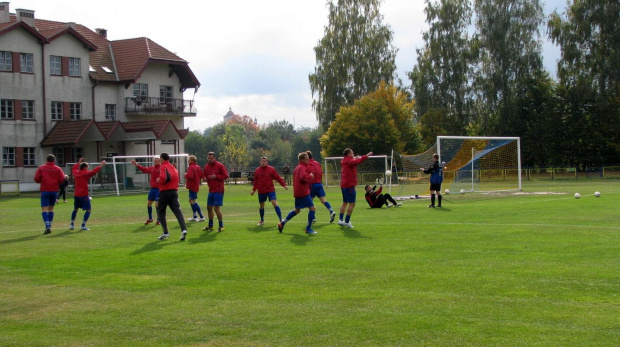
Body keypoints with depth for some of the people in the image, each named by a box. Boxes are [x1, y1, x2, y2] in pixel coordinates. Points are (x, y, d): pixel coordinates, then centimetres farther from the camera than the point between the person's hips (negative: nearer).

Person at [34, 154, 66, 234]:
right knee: (51, 208, 16)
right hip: (54, 191, 2)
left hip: (45, 190, -2)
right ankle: (49, 226, 16)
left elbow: (36, 179, -2)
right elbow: (62, 179, -3)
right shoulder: (58, 169, 4)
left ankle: (47, 226, -22)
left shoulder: (41, 168, 2)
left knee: (44, 209, -6)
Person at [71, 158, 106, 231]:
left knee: (75, 209, 21)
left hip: (76, 195, 7)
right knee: (88, 210, -1)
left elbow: (74, 168, 33)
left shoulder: (76, 172, 11)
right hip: (84, 195, -7)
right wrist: (101, 166, -13)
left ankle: (72, 224, 22)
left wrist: (78, 162, 44)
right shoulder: (86, 173, -8)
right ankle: (83, 225, -10)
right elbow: (94, 171, -18)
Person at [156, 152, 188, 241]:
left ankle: (165, 233, 5)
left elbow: (164, 178, -22)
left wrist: (159, 180, -5)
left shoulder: (163, 167, -8)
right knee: (178, 211, -3)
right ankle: (183, 229, -22)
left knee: (161, 212, 9)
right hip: (174, 191, 6)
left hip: (164, 192, -6)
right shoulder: (173, 167, 17)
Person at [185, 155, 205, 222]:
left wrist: (185, 175, -9)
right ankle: (194, 217, 24)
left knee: (194, 202, -7)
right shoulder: (198, 167, 11)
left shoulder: (191, 167, -17)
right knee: (191, 200, 20)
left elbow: (189, 176, -28)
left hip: (192, 186, -10)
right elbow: (202, 175, 13)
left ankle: (202, 217, -9)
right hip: (196, 186, 10)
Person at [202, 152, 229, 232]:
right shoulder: (206, 167, 10)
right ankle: (210, 226, 25)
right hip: (211, 190, 7)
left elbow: (226, 176, -10)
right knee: (209, 207, 11)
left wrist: (216, 176, -18)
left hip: (219, 190, -7)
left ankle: (221, 226, 0)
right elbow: (204, 175, 22)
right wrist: (205, 178, -1)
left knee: (216, 208, -11)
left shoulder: (220, 166, -8)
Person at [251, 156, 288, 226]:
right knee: (261, 206, 13)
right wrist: (253, 190, 16)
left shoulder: (271, 169, -4)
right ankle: (262, 220, 34)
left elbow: (278, 178, -4)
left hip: (270, 190, -3)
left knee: (274, 203, -16)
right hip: (261, 192, 3)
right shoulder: (257, 170, 5)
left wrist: (284, 185, -13)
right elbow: (255, 181, 17)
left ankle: (280, 219, -12)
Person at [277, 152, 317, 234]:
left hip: (297, 193, 10)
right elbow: (303, 177, -29)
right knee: (312, 208, -8)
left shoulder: (297, 168, 18)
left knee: (297, 210, 22)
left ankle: (282, 223, 23)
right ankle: (308, 229, -9)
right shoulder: (302, 168, -12)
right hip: (303, 192, -10)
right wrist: (311, 176, -12)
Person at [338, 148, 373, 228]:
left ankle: (341, 220, 13)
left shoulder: (344, 161, 16)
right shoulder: (349, 160, -13)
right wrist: (367, 156, -31)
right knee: (352, 203, -6)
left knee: (345, 203, 16)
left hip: (343, 185, 10)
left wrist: (356, 158, 17)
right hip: (349, 185, -10)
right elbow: (357, 161, -31)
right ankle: (347, 221, -7)